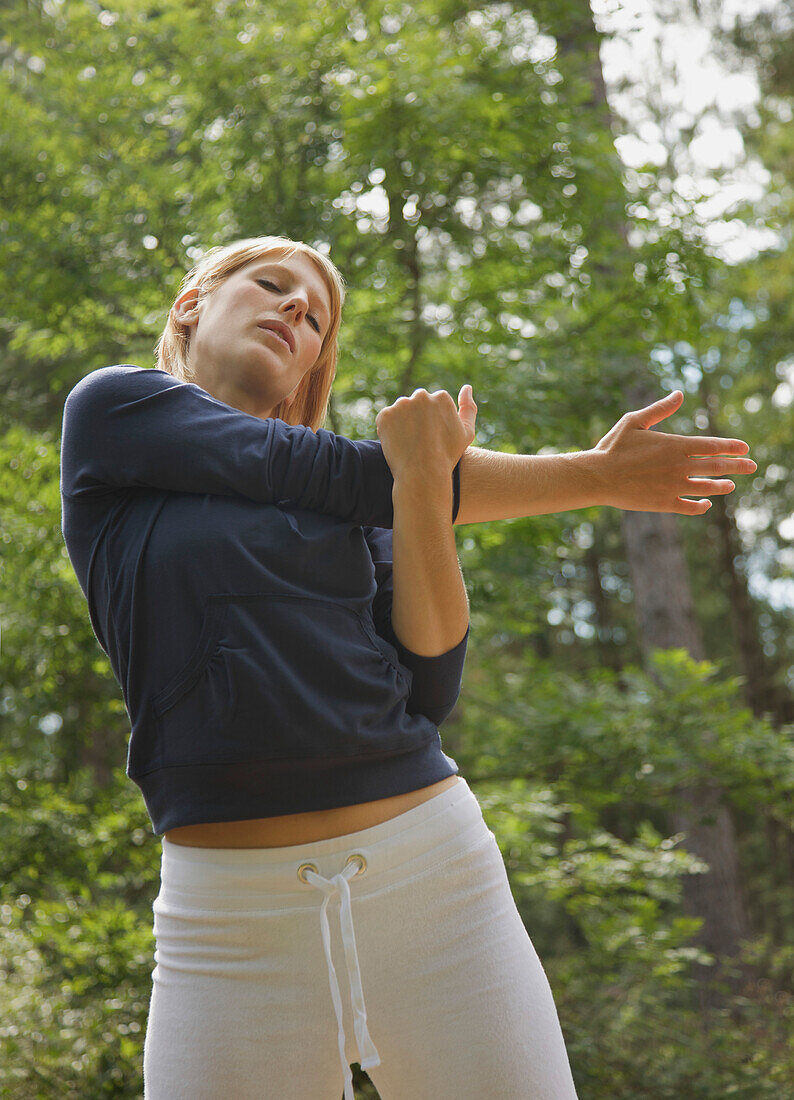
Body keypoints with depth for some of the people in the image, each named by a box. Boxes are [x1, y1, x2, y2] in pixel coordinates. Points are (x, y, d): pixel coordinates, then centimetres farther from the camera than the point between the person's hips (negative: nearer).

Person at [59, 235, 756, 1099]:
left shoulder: (350, 501, 13)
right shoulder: (109, 411, 5)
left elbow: (430, 688, 1)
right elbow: (348, 475, -2)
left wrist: (424, 481, -10)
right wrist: (589, 478, 4)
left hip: (435, 868, 3)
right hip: (233, 916, -3)